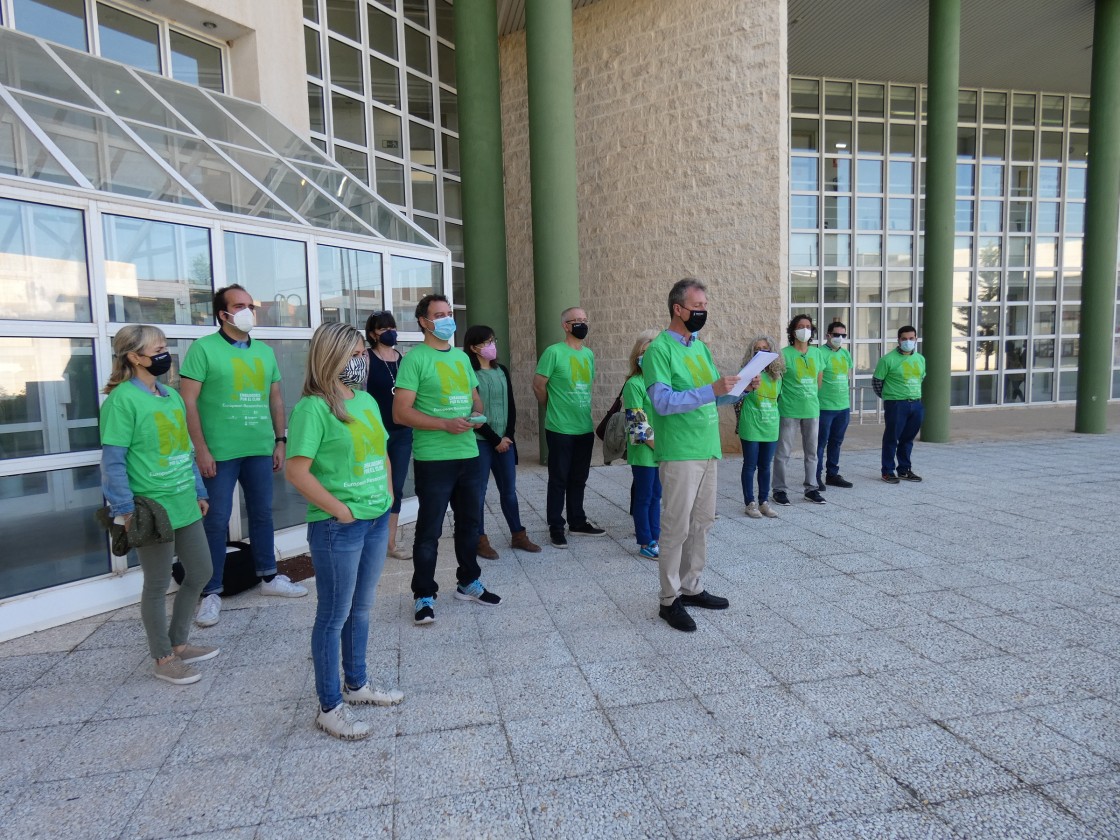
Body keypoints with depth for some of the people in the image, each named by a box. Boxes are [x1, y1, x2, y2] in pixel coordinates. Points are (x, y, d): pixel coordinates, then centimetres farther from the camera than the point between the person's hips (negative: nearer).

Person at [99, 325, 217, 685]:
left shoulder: (172, 396, 9)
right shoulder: (123, 399, -14)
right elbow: (113, 461, -15)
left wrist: (199, 492, 16)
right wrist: (125, 509, -17)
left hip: (184, 505, 8)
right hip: (152, 509, -8)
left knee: (200, 573, 15)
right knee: (157, 585, 7)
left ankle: (178, 643, 34)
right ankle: (163, 658, 25)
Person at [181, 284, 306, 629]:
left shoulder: (265, 351, 12)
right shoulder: (203, 348, -5)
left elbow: (276, 399, 16)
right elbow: (188, 402, -9)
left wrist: (280, 440, 11)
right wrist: (201, 449, -13)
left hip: (260, 449, 5)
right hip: (219, 452, -5)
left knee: (262, 514, 15)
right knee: (216, 521, 2)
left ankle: (268, 577, 29)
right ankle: (212, 592, 13)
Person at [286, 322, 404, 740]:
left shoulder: (366, 400, 8)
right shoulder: (313, 407, -15)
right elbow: (297, 471, -20)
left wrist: (388, 501, 10)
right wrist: (342, 511, -17)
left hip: (376, 520, 8)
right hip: (338, 528, -7)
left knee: (361, 609, 20)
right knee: (334, 616, 6)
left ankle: (356, 685, 38)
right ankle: (330, 707, 22)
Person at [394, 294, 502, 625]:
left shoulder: (462, 357, 14)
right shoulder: (415, 358, -9)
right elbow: (401, 412, -15)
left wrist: (478, 414, 0)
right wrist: (445, 424, -22)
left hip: (468, 455, 7)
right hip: (433, 459, -7)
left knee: (470, 523, 17)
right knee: (429, 530, 1)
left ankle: (469, 582, 33)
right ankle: (424, 596, 15)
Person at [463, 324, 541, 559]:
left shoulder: (503, 370, 10)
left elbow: (511, 406, 9)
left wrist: (508, 435, -3)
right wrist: (495, 439, -11)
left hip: (505, 440, 5)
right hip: (480, 441, -5)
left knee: (509, 489, 12)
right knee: (479, 491, 3)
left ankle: (518, 535, 22)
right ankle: (480, 540, 13)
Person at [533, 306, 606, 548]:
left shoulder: (589, 354, 10)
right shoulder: (554, 352, -11)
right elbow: (538, 385, -8)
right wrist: (554, 408, 4)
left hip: (585, 429, 6)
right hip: (560, 429, -6)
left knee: (579, 479, 16)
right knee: (559, 480, 3)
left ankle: (577, 522, 29)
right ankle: (555, 527, 14)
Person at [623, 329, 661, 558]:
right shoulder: (634, 384, -12)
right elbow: (637, 422, -16)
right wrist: (656, 445, -13)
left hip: (661, 451, 7)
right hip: (643, 452, -7)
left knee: (656, 495, 14)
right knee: (644, 497, 3)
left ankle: (654, 537, 24)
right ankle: (645, 544, 12)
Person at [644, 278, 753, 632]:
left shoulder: (701, 347, 15)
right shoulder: (659, 349, -11)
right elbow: (663, 402, -22)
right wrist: (711, 390, -27)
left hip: (708, 450, 8)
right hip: (679, 453, -8)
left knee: (702, 522, 14)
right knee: (676, 527, -2)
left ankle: (691, 587, 28)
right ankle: (670, 600, 10)